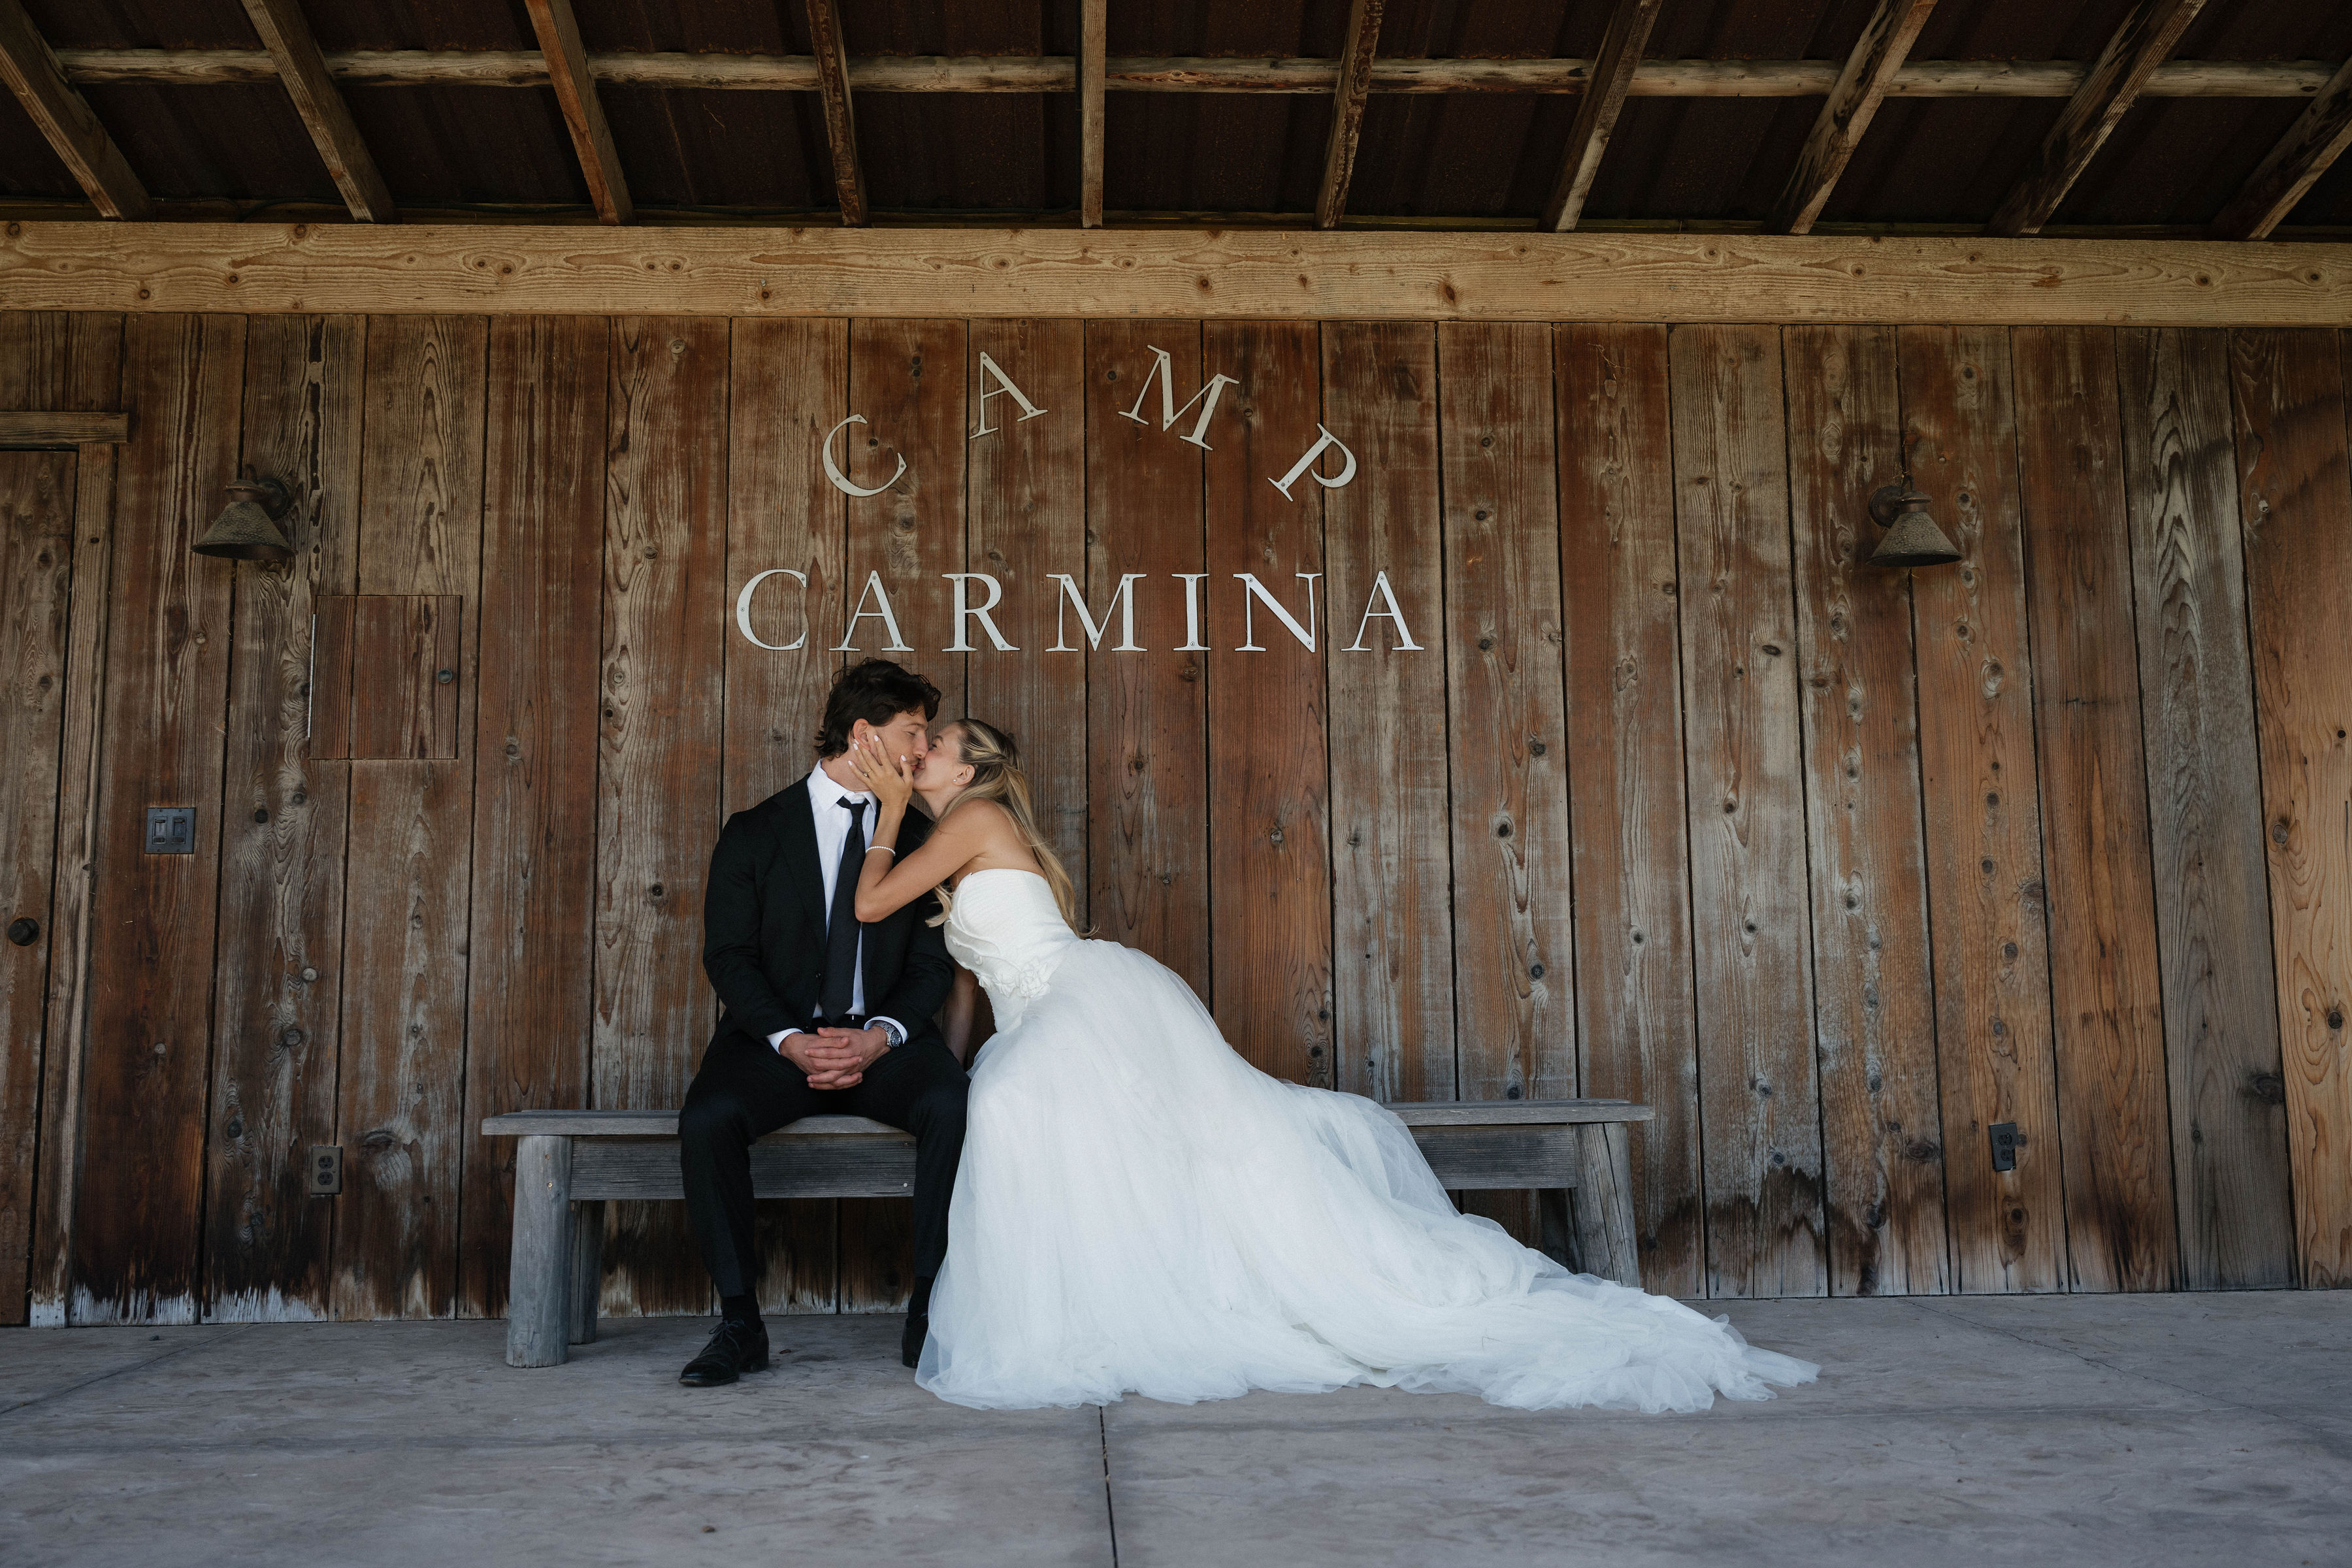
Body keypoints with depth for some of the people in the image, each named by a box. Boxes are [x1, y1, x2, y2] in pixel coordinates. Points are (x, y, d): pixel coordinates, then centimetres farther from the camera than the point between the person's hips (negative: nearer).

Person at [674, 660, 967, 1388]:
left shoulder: (916, 841, 13)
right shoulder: (754, 835, 6)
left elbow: (932, 962, 5)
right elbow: (728, 955, -2)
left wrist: (880, 1036, -15)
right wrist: (791, 1042, -19)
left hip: (884, 1042, 1)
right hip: (778, 1037, -1)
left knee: (952, 1104, -30)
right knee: (707, 1118, -30)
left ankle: (929, 1314, -17)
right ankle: (740, 1323, -15)